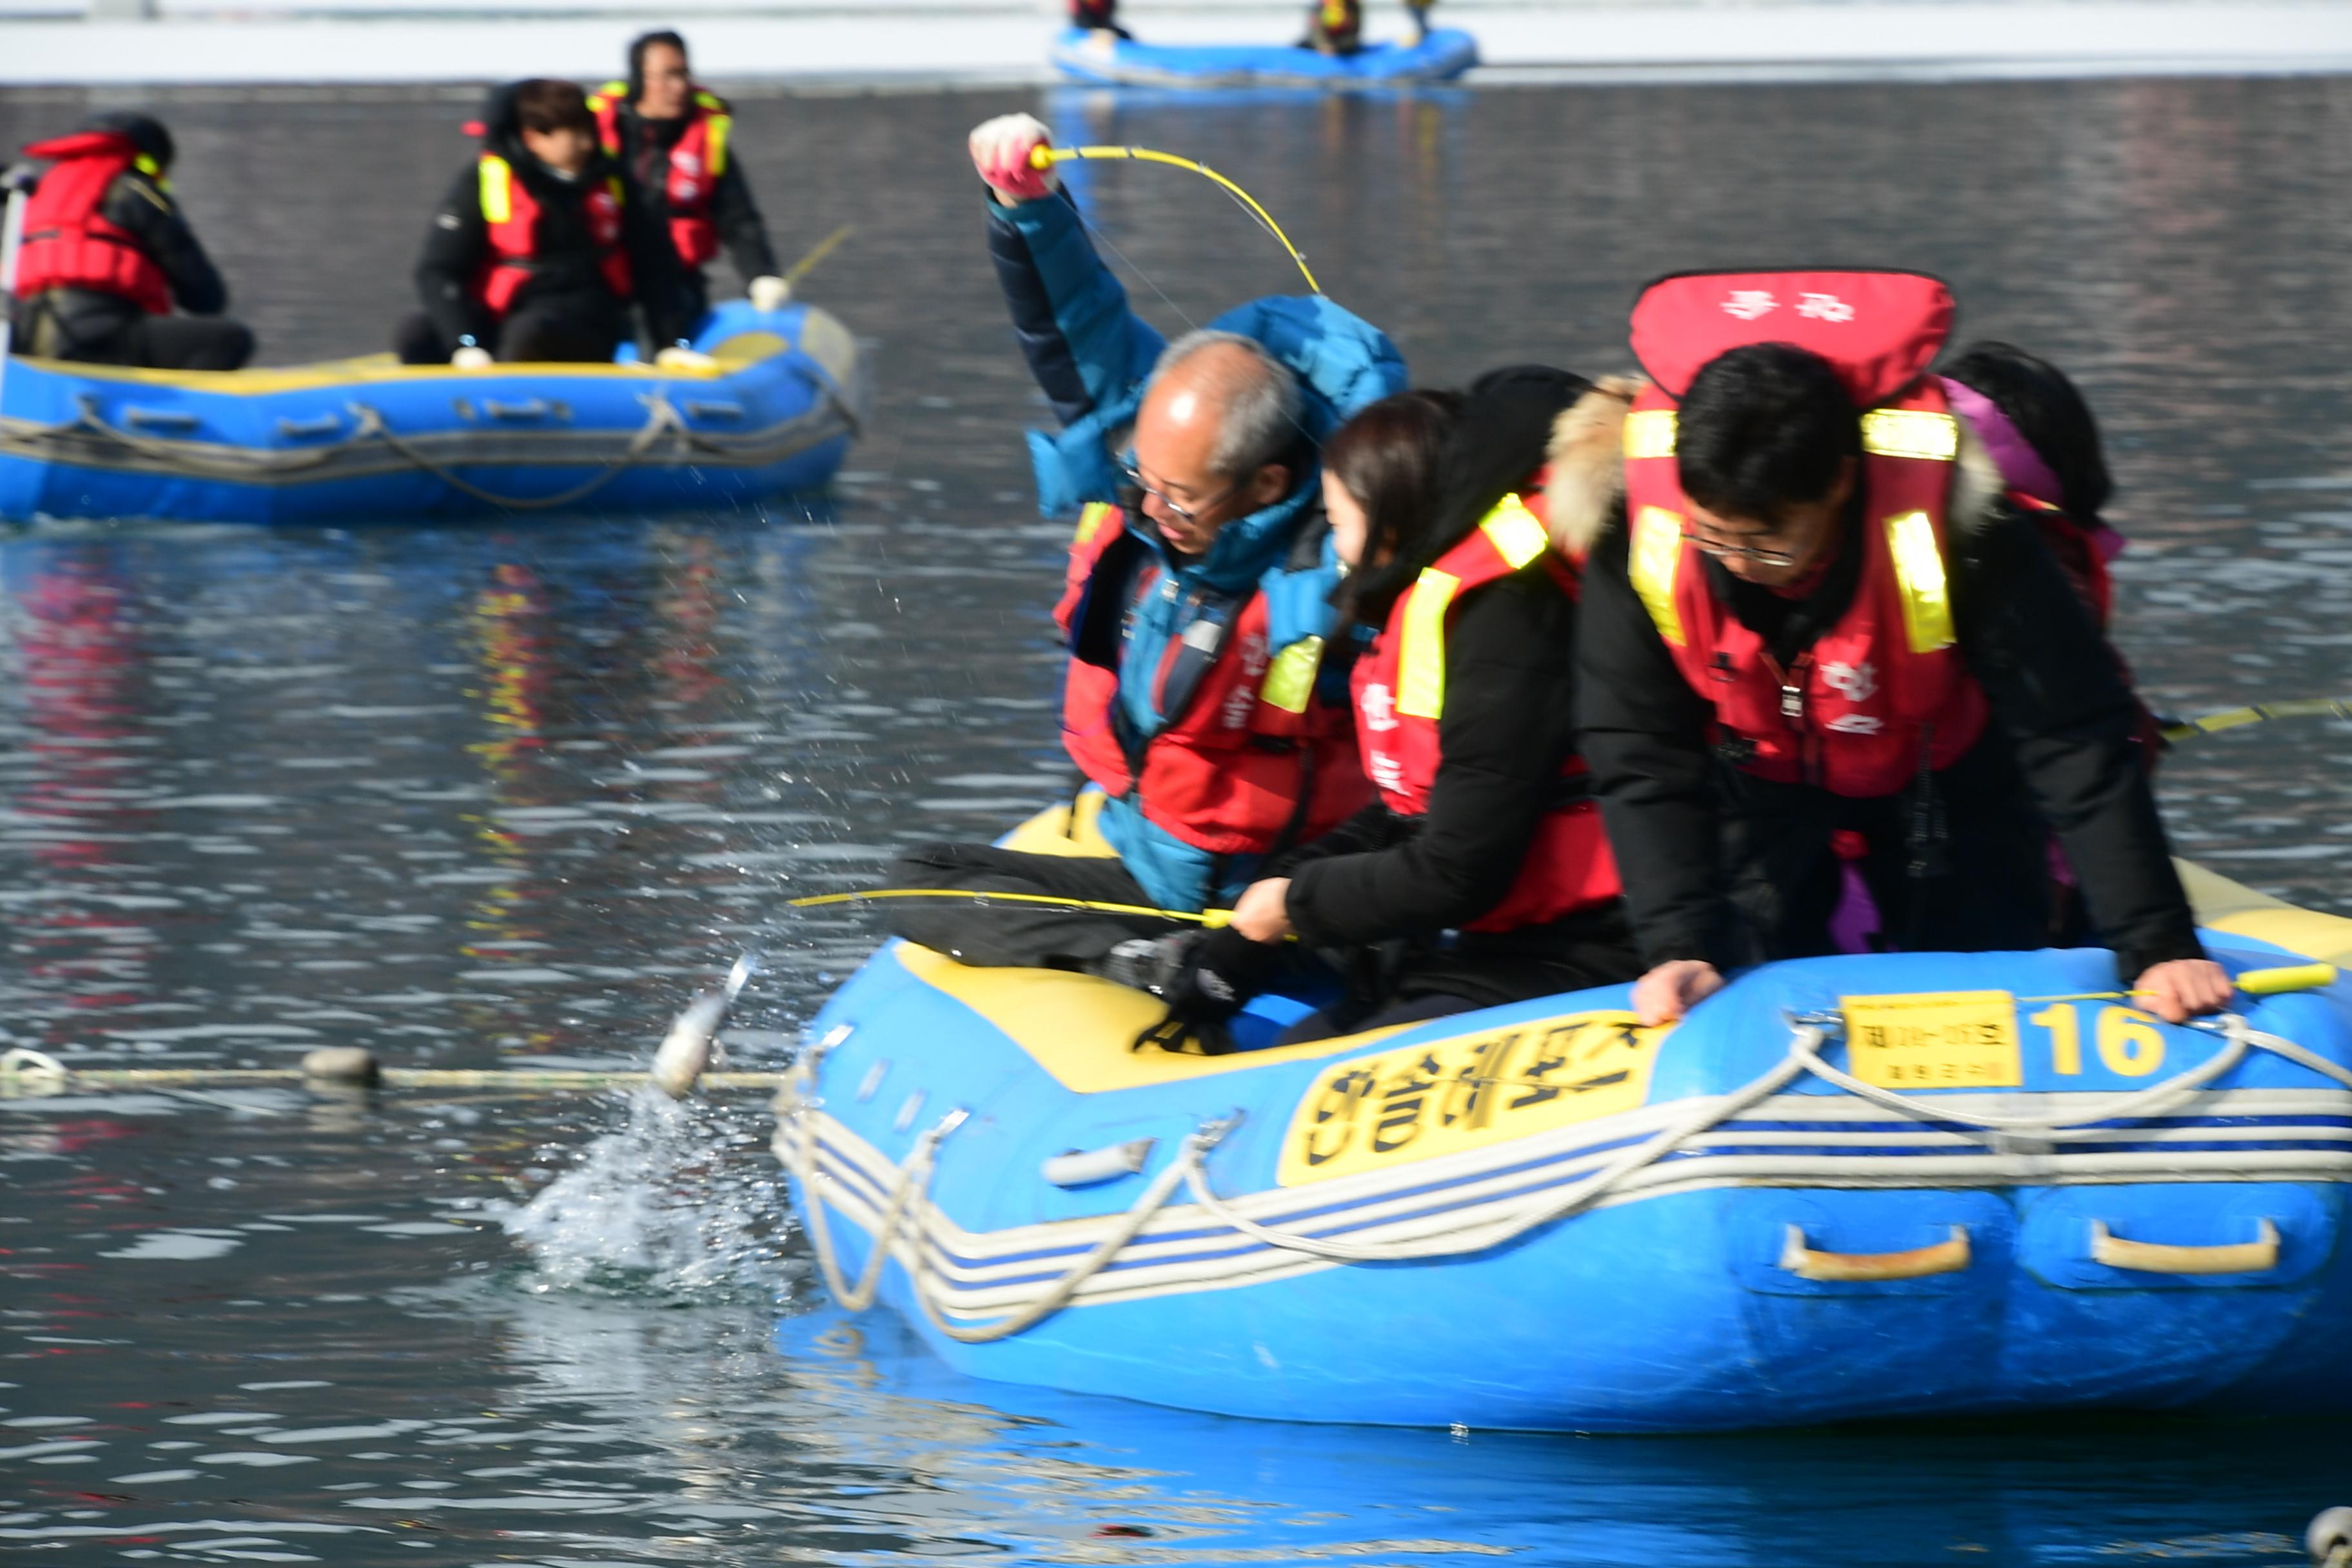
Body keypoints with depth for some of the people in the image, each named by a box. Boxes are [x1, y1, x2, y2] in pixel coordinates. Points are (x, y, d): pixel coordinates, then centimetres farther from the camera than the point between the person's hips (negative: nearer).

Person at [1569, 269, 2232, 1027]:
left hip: (1943, 766, -1)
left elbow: (2077, 745, -34)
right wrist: (1675, 948, -35)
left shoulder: (1953, 519, -40)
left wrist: (2159, 949, -37)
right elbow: (1640, 758, -24)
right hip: (1756, 776, 1)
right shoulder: (1635, 524, -34)